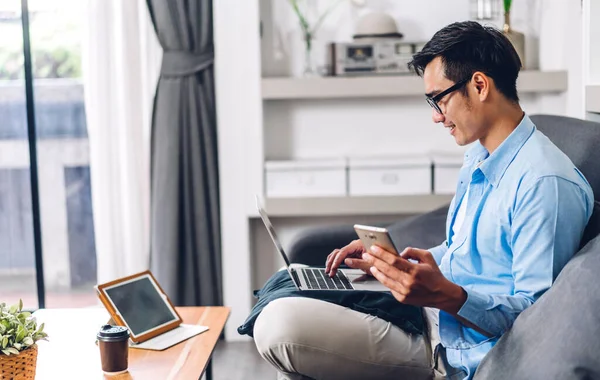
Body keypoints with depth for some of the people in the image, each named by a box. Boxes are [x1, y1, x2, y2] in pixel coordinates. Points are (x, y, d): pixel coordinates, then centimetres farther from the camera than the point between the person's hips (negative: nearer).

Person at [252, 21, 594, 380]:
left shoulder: (546, 182, -21)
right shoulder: (479, 159, 12)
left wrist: (444, 294, -36)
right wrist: (386, 259, 11)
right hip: (433, 314, 10)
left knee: (279, 324, -23)